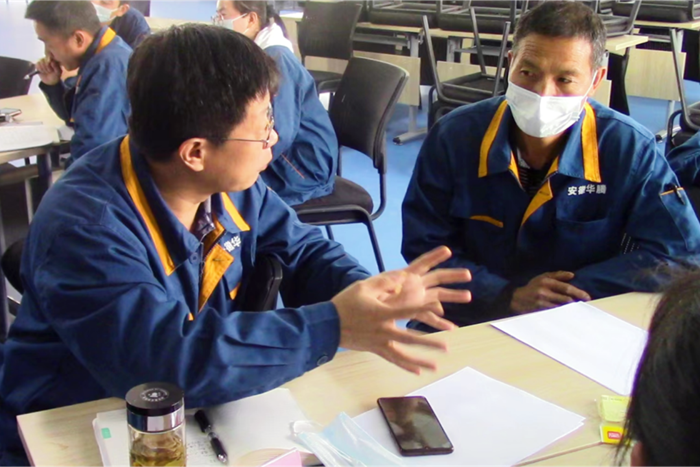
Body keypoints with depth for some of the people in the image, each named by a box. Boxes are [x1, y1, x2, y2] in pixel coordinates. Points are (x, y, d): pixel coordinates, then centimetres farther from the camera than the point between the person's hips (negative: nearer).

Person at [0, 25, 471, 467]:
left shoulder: (231, 184, -5)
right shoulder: (85, 227, -28)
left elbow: (303, 249, 4)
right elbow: (166, 358, -38)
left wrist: (366, 290, -18)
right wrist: (332, 326, -37)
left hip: (193, 418, 6)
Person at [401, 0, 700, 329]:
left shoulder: (629, 148, -9)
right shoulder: (453, 137, -8)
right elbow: (423, 250, -5)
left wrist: (576, 289, -16)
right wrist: (510, 297, -17)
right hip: (469, 326, 0)